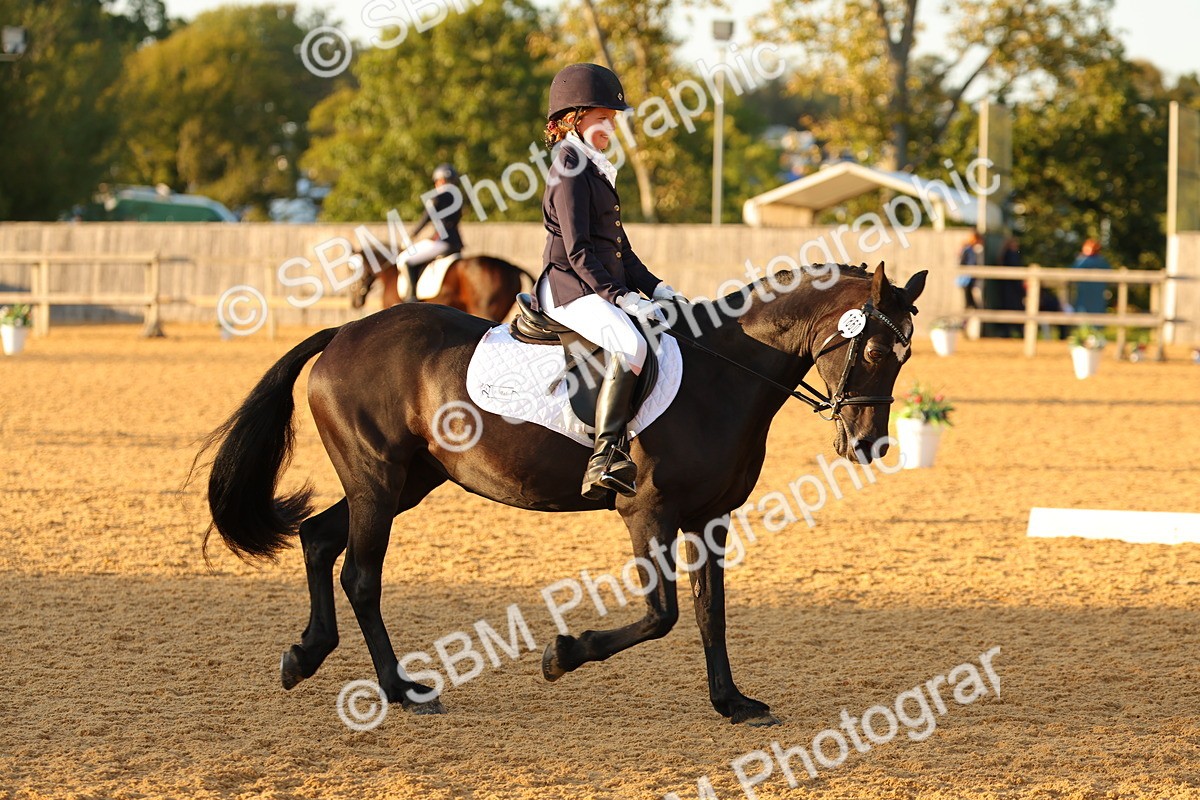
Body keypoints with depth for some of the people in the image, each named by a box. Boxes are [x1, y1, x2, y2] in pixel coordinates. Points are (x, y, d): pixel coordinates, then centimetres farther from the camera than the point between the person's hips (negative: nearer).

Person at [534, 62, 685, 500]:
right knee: (630, 345, -34)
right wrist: (619, 296, -22)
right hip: (571, 288, -10)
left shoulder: (596, 170, 22)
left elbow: (619, 247, 24)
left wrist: (654, 288, 11)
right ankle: (604, 458, -44)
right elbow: (577, 250, -16)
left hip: (606, 288, 10)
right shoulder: (569, 169, -8)